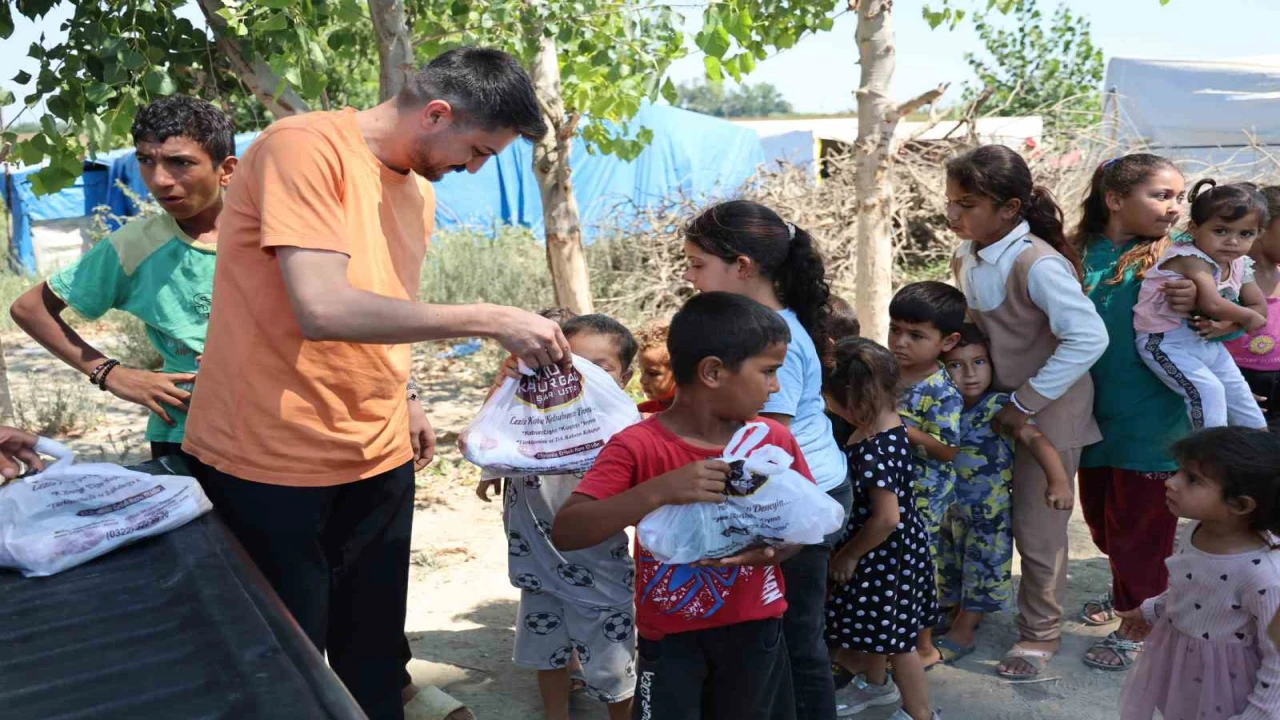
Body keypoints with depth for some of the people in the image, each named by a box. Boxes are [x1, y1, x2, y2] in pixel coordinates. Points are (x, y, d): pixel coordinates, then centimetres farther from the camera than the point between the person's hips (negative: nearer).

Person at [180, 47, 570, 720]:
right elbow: (324, 310, -28)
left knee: (375, 660, 12)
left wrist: (404, 400, 11)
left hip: (377, 461, 7)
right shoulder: (304, 147, -17)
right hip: (269, 463, -7)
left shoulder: (419, 192, 10)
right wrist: (492, 320, -25)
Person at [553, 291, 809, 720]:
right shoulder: (639, 448, -18)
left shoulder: (775, 440, -5)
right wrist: (659, 490, -38)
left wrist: (772, 550, -19)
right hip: (671, 635, -3)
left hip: (756, 628, 4)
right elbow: (564, 533, -26)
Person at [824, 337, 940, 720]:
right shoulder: (884, 424, -2)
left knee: (896, 638, 9)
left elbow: (887, 518, -31)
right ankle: (878, 686, 52)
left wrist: (848, 556, -19)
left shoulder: (877, 449, -32)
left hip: (885, 555, -10)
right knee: (872, 626, 28)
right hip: (883, 552, 10)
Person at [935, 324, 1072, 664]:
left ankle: (961, 633, 24)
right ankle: (953, 614, 43)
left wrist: (1058, 479, -44)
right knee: (949, 568, 20)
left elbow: (1035, 438, -31)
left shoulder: (1000, 407, -20)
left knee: (982, 570, 8)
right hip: (948, 507, 5)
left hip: (989, 511, -5)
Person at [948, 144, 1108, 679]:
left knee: (1038, 529, 7)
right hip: (995, 405, 7)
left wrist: (1027, 402, -23)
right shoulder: (966, 257, -3)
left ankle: (1040, 633, 27)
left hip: (1047, 413, -6)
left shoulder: (1037, 264, -26)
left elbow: (1089, 337, -28)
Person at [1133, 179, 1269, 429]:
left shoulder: (1240, 266, 2)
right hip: (1166, 340, -9)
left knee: (1237, 389, 15)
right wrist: (1247, 317, -15)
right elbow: (1211, 304, -35)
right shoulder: (1192, 258, -24)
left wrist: (1226, 326, -14)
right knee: (1208, 389, -22)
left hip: (1206, 340, 9)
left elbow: (1259, 307, 7)